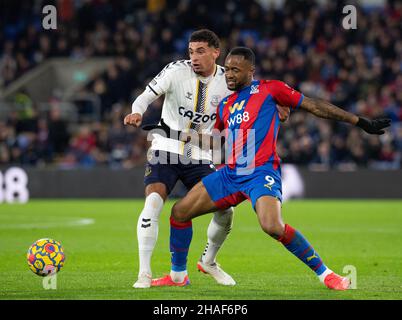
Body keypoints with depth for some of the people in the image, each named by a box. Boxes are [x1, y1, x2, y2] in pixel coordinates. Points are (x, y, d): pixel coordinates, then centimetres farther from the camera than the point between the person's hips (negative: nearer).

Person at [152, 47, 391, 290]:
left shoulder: (269, 89, 1)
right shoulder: (225, 105, 18)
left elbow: (314, 106, 0)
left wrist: (361, 122, 0)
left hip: (261, 172, -7)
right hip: (230, 173, 7)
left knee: (273, 226, -31)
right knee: (179, 212, 1)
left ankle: (325, 273, -16)